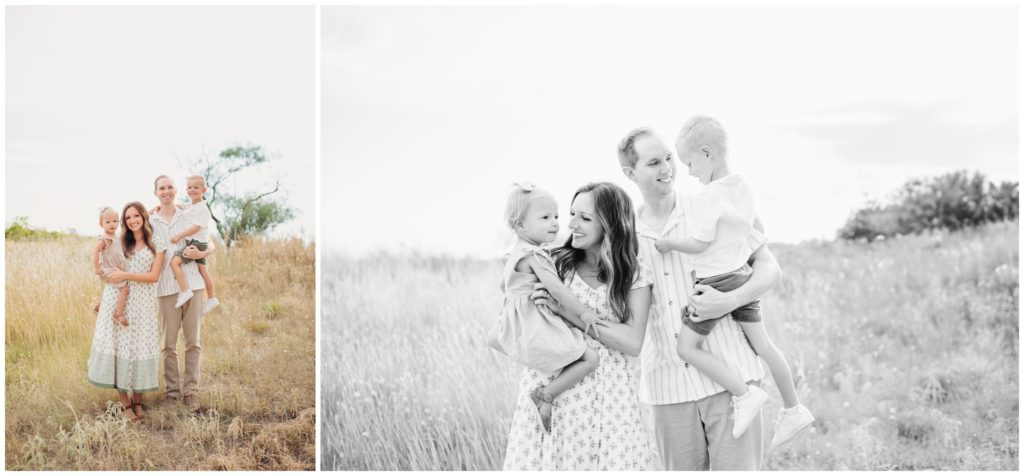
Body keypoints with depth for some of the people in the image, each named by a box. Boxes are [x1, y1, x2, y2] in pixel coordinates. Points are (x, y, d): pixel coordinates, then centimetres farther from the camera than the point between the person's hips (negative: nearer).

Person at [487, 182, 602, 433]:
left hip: (516, 326, 10)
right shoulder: (534, 255, -19)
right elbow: (556, 288, -24)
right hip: (538, 327, -10)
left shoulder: (515, 252, 11)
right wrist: (583, 312, -15)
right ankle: (546, 394, -10)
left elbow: (504, 285, 24)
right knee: (590, 358, -10)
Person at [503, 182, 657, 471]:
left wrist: (566, 309, -15)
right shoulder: (556, 263, 3)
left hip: (607, 398, -1)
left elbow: (633, 343, -12)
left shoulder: (633, 276, 1)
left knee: (610, 463, -7)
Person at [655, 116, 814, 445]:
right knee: (762, 343, 14)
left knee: (688, 347, 1)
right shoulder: (743, 189, 7)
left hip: (714, 281, -9)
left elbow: (698, 244, -19)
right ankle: (793, 409, 21)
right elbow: (759, 230, 18)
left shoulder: (708, 197, -20)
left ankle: (743, 393, -4)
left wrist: (668, 243, -4)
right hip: (742, 276, 9)